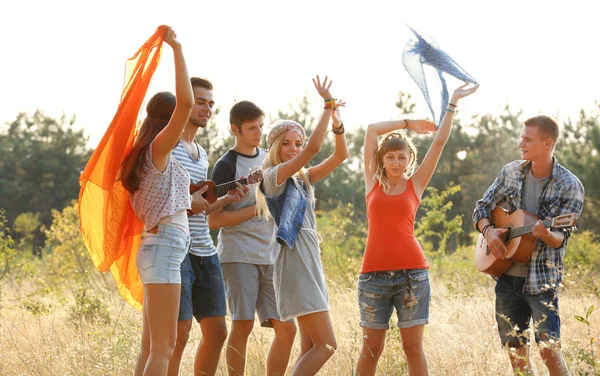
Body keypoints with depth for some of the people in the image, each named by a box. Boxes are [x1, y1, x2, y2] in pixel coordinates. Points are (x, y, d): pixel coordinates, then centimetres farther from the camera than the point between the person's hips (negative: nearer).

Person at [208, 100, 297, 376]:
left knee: (286, 329, 0)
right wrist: (257, 208, -14)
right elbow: (214, 220, -10)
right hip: (239, 256, -6)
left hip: (271, 257, 6)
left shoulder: (269, 159, 15)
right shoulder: (226, 166, -5)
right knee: (243, 324, -9)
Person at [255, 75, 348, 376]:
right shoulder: (274, 176, -7)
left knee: (310, 347, 6)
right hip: (295, 264, -9)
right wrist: (327, 106, -12)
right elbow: (314, 147, -18)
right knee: (326, 345, -13)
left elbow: (340, 155, 12)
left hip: (311, 263, 9)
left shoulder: (302, 179, 16)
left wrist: (336, 121, -2)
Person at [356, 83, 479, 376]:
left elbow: (440, 141, 9)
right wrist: (408, 124, 20)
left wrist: (453, 103, 10)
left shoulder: (415, 185, 9)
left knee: (413, 346, 2)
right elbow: (372, 130, 10)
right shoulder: (372, 183, 10)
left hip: (412, 272, 0)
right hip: (374, 272, 0)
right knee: (371, 347, 4)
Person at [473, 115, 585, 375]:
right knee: (515, 351, 9)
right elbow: (482, 208, 11)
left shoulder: (569, 186, -9)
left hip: (542, 279, -5)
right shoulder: (511, 172, 4)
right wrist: (488, 230, -10)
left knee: (549, 349, -14)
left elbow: (561, 238, -13)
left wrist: (545, 235, -36)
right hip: (506, 276, 5)